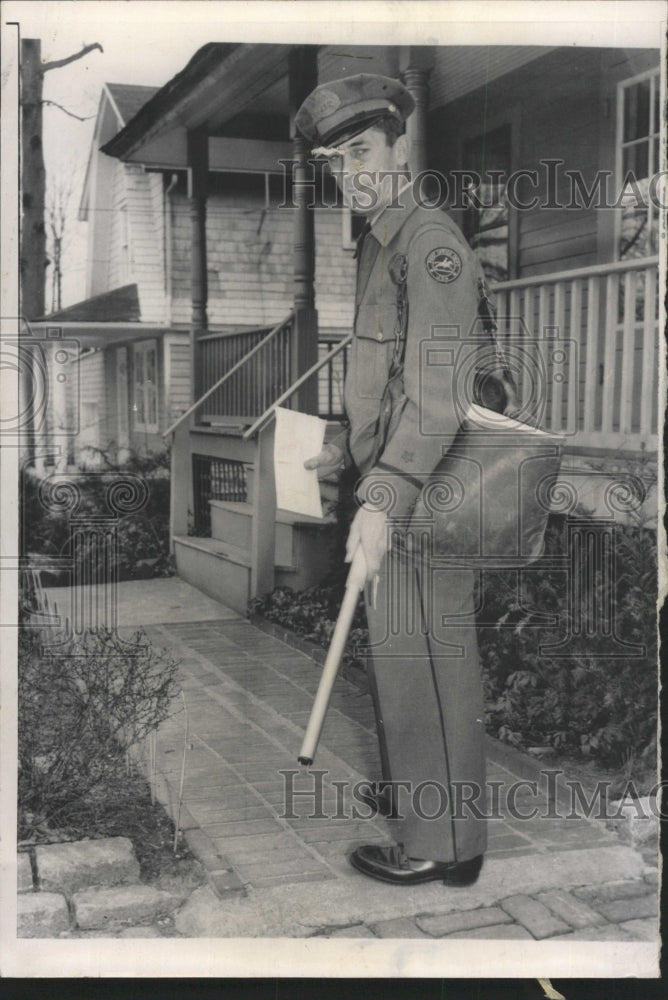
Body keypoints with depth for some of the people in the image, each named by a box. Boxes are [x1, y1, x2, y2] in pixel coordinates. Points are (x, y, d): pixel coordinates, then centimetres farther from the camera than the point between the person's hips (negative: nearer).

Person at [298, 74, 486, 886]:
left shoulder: (432, 243, -15)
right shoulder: (379, 247, 16)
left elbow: (439, 387, -26)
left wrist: (384, 499, -32)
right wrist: (349, 450, 30)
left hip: (422, 495, -10)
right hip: (390, 483, 10)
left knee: (426, 661, -2)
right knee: (396, 652, 19)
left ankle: (442, 843, 11)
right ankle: (413, 791, 36)